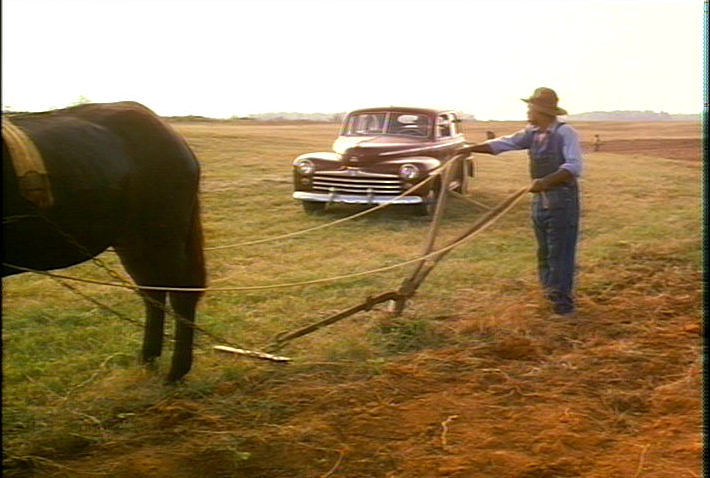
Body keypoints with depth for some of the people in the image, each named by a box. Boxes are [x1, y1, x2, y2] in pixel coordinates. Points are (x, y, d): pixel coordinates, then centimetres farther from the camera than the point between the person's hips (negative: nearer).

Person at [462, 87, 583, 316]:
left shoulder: (565, 132, -13)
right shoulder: (532, 133, 9)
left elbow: (574, 166, -22)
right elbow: (503, 143, 10)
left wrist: (547, 181, -32)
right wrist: (471, 148, 2)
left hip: (562, 200, -8)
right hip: (540, 200, 8)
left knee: (560, 254, -5)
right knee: (544, 253, 14)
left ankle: (563, 304, 3)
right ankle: (550, 296, 26)